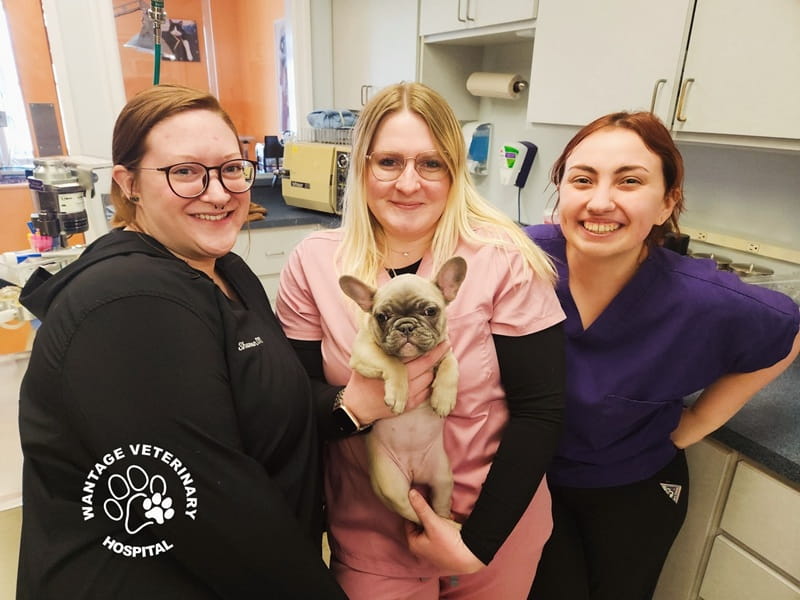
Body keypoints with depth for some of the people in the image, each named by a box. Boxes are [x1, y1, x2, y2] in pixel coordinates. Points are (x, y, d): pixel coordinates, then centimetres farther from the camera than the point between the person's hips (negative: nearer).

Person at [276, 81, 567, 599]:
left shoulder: (505, 260, -16)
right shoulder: (313, 263, -10)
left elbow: (541, 407, -13)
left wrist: (478, 541, -14)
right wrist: (347, 407, -26)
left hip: (494, 523, 0)